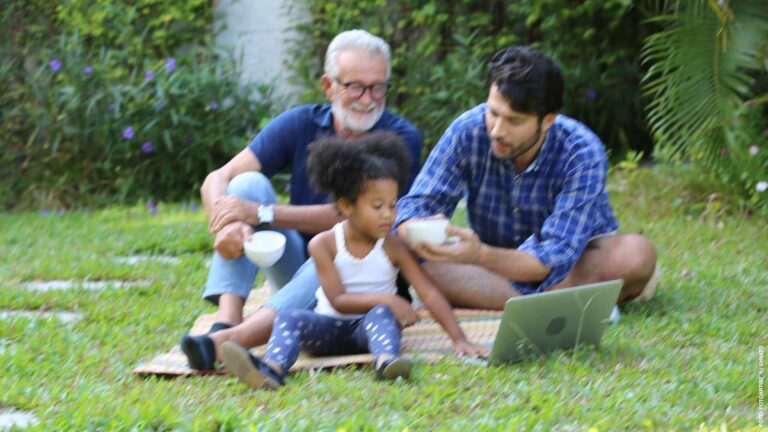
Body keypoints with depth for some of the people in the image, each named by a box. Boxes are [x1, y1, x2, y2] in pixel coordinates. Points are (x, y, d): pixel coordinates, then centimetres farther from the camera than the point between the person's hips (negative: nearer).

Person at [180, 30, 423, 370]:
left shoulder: (401, 138, -12)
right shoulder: (300, 124, -2)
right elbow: (217, 179, -11)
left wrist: (262, 214, -30)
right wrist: (227, 224, -35)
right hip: (296, 267, 4)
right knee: (248, 183, -17)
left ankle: (227, 340, -58)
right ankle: (226, 321, -35)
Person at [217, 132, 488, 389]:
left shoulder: (393, 248, -2)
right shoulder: (324, 244, -4)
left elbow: (430, 294, -7)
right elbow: (338, 300, -10)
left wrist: (459, 340, -15)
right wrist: (384, 299, -24)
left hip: (372, 325, 0)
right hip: (332, 327, 0)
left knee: (380, 314, -33)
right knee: (288, 317, -26)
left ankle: (386, 361, -65)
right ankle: (272, 370, -57)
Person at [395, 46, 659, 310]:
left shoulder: (581, 153, -27)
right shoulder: (467, 132, -19)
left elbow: (555, 257, -35)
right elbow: (413, 209, -18)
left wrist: (481, 256, -53)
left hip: (576, 263, -2)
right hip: (499, 265, 2)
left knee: (637, 254, -34)